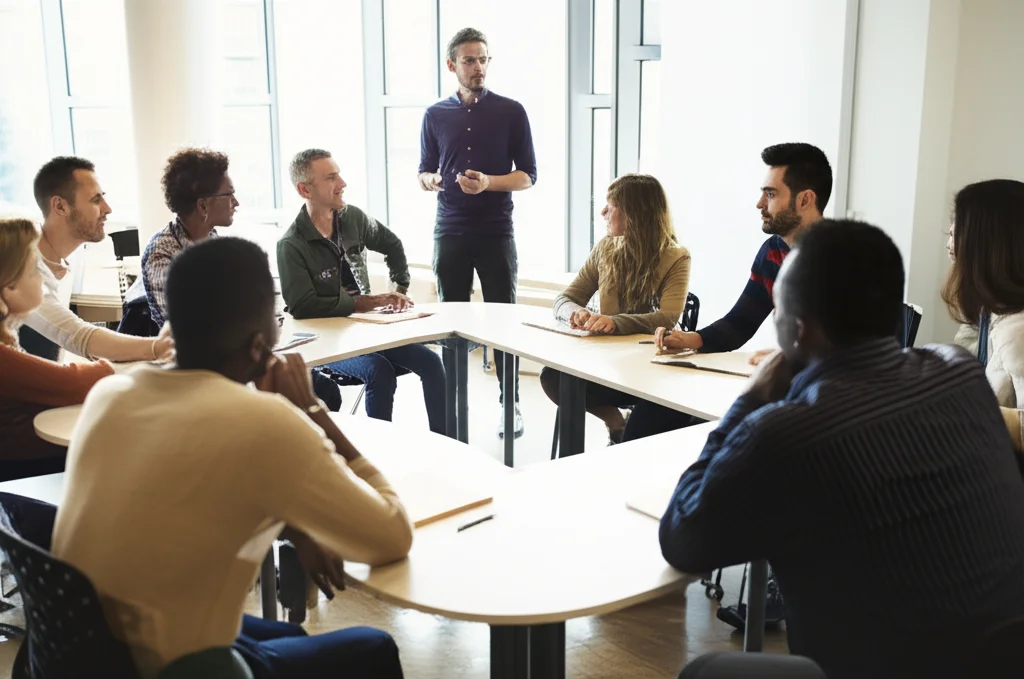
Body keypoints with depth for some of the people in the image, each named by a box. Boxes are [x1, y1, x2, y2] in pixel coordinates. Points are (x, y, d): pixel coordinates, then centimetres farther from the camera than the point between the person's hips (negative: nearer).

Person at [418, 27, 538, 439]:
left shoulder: (511, 112, 0)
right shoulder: (435, 116, 7)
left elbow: (528, 175, 0)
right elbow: (424, 173, 13)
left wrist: (488, 182, -17)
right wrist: (431, 181, -11)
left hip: (496, 233, -2)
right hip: (450, 232, 2)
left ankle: (510, 403, 11)